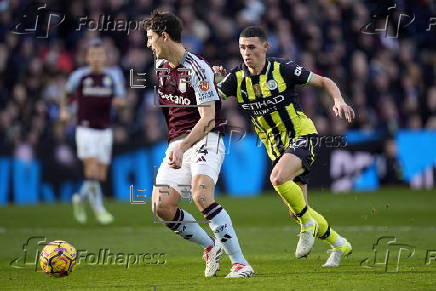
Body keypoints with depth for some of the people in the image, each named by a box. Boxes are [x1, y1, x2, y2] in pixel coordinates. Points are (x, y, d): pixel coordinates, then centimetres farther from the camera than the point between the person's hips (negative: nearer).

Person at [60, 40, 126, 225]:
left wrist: (119, 101, -16)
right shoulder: (79, 76, -3)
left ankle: (80, 199, 31)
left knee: (100, 176, 5)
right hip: (85, 130, -3)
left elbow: (121, 101, 6)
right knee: (92, 170, -18)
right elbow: (67, 94, 15)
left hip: (105, 131, 3)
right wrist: (63, 110, 2)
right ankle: (99, 209, -13)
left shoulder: (112, 77, 3)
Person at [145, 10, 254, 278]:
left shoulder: (197, 68, -14)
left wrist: (182, 148, -28)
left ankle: (241, 263, -25)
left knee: (201, 196, -29)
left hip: (205, 140, -8)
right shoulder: (160, 66, 11)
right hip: (177, 144, 8)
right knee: (161, 206, -10)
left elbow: (208, 119, -20)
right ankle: (211, 248, 11)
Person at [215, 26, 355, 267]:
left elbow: (324, 82, -3)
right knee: (298, 210, 6)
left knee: (278, 178, -33)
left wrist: (339, 101, -21)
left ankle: (308, 224, -11)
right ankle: (339, 245, 27)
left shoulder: (282, 69, -11)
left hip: (302, 136, -6)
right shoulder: (237, 78, -1)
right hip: (277, 148, 6)